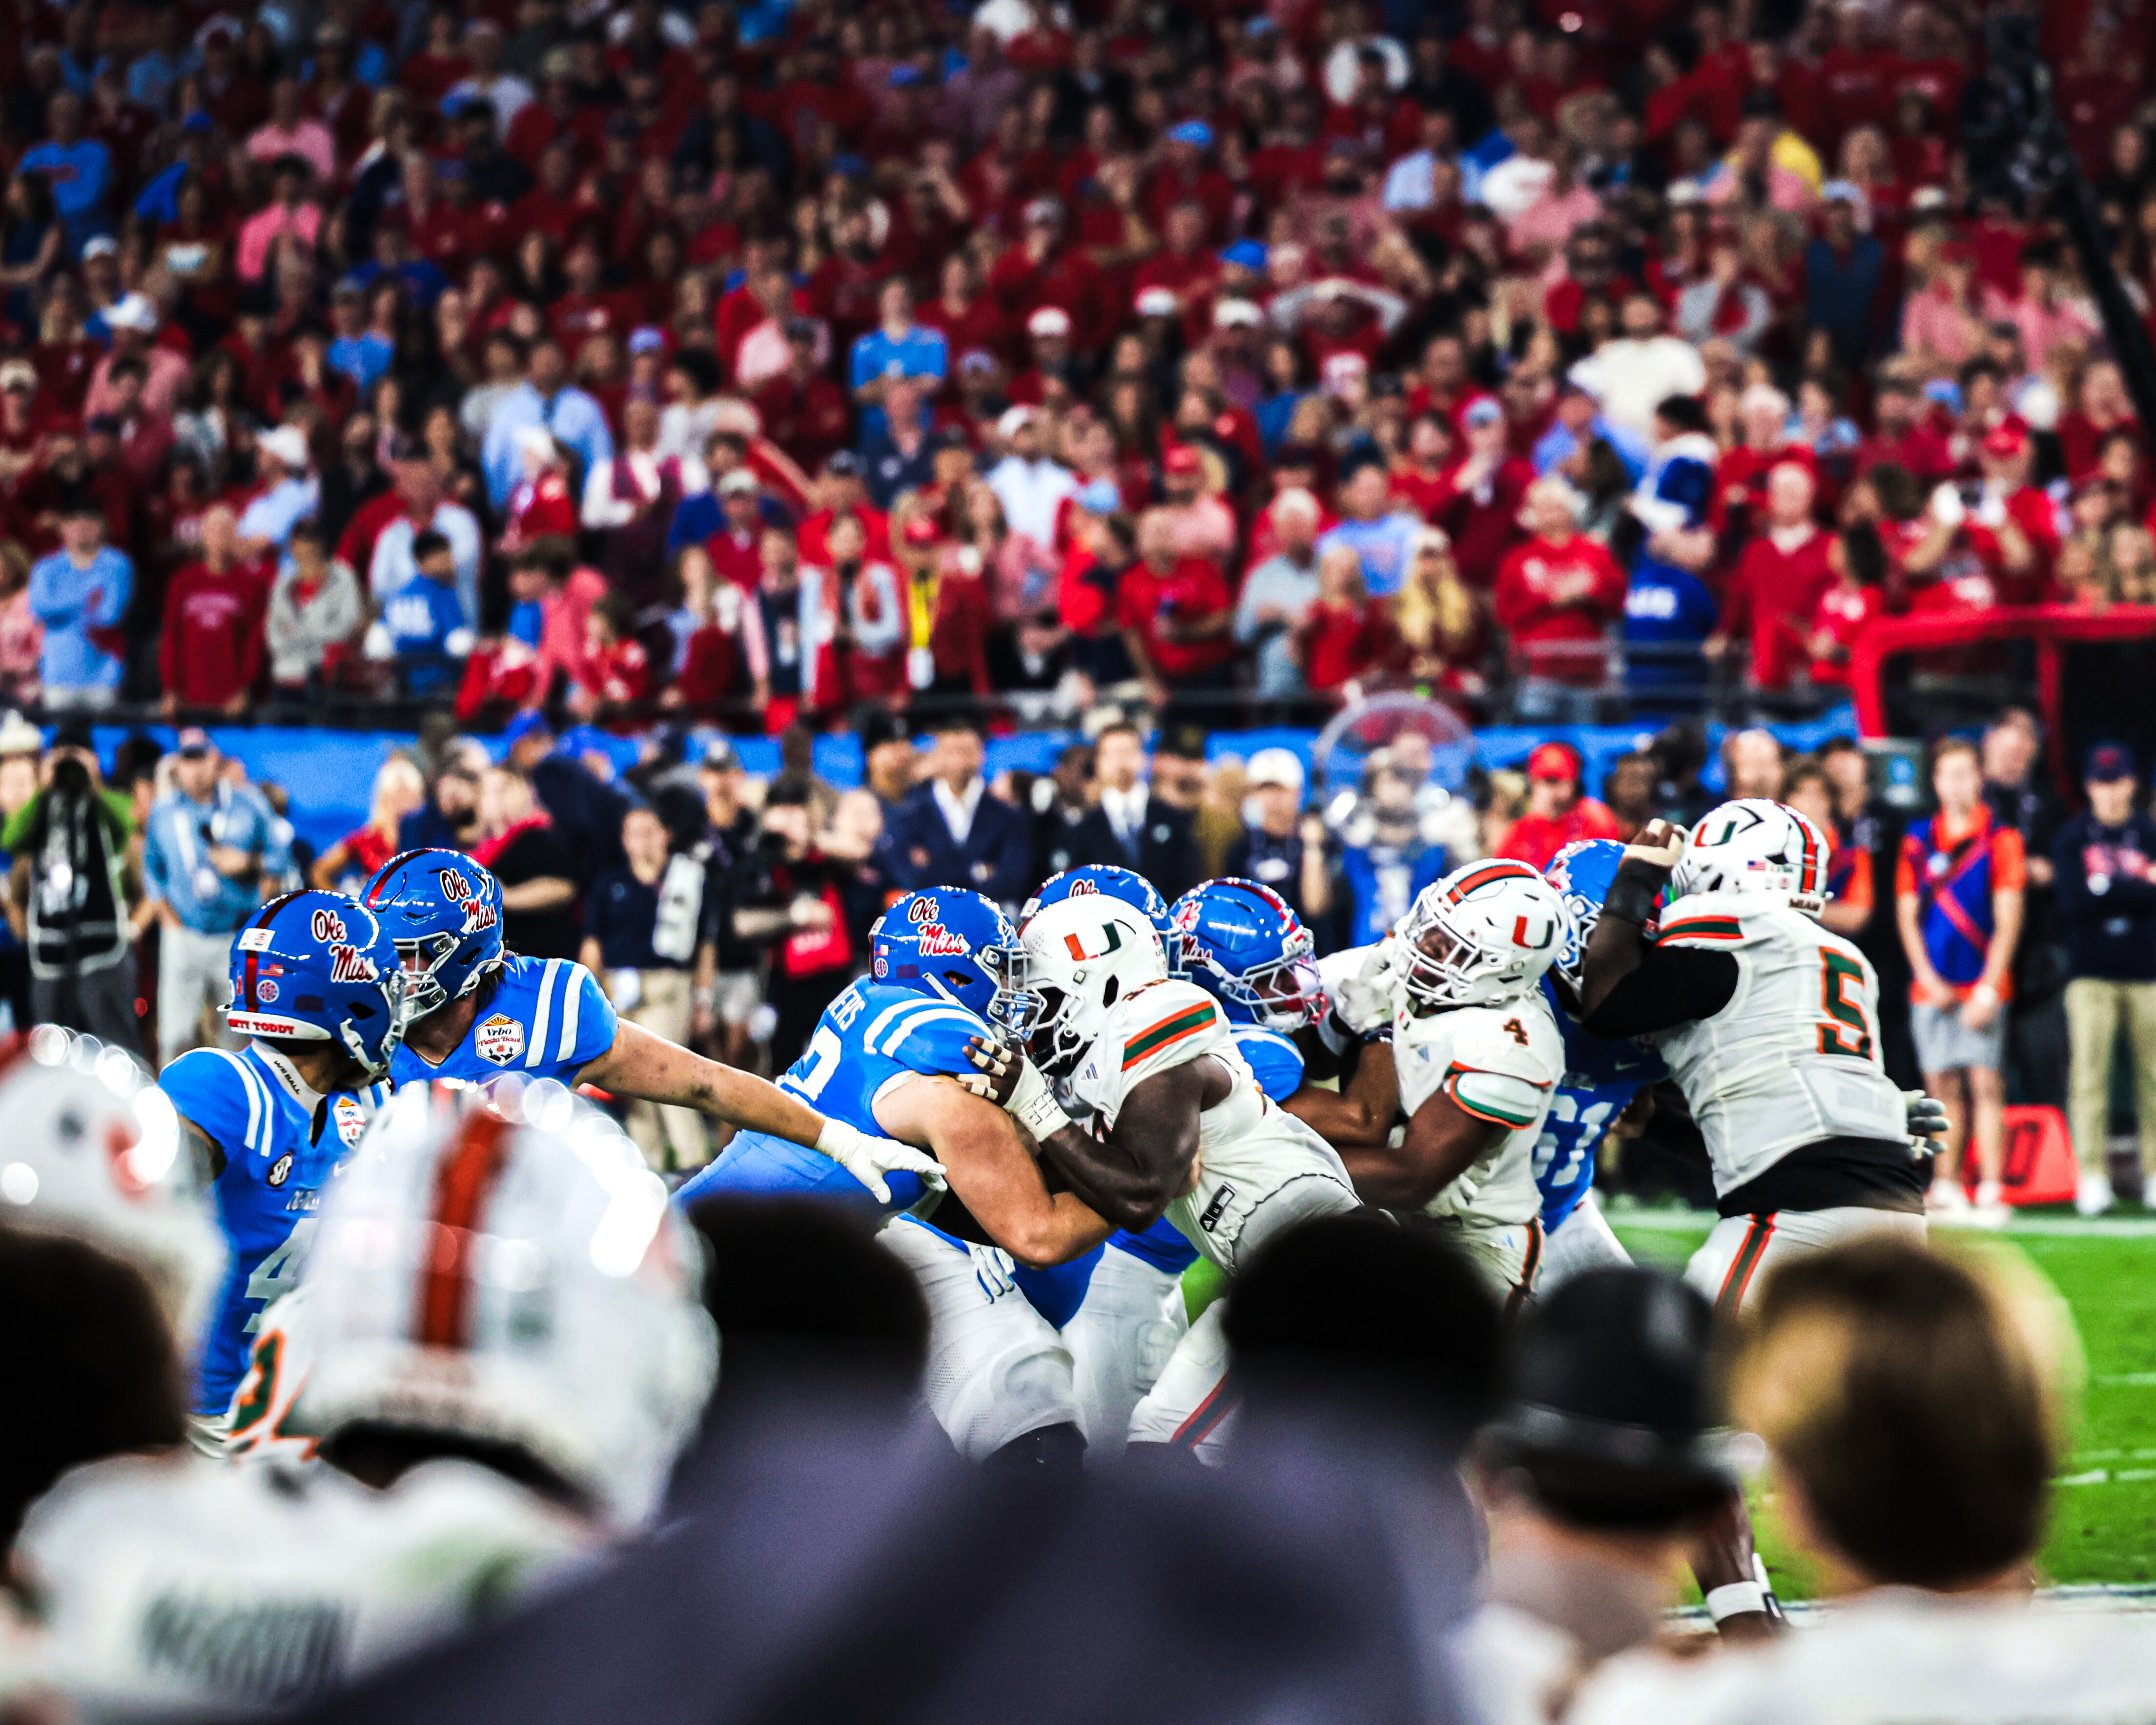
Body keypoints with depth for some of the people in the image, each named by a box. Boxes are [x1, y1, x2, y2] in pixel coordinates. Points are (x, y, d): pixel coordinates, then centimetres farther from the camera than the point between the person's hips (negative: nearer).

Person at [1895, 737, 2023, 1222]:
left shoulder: (2001, 839, 1)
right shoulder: (1917, 841, 10)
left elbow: (2008, 921, -3)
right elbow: (1907, 914, 9)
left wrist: (1988, 988, -11)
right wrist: (1929, 979, -3)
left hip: (1981, 988, -3)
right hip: (1931, 987, 3)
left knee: (1985, 1085, -8)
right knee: (1943, 1089, 4)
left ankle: (1991, 1192, -10)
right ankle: (1946, 1187, 11)